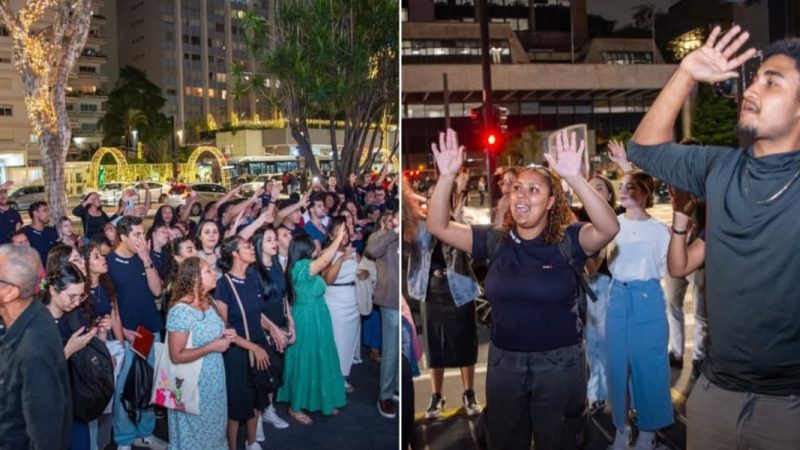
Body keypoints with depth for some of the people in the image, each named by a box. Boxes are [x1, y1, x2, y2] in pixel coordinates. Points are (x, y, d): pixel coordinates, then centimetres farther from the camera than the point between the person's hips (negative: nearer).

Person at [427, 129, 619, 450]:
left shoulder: (567, 241, -10)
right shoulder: (494, 242, -2)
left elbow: (609, 229, -29)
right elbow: (438, 227, -8)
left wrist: (574, 177, -40)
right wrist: (447, 176, -23)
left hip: (559, 363, -3)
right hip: (503, 361, 3)